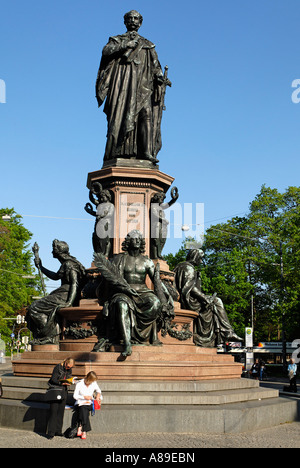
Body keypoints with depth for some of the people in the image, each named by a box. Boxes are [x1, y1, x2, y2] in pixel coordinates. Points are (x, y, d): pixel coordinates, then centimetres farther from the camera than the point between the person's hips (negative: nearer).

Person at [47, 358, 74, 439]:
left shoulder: (69, 370, 8)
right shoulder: (58, 367, -12)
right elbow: (53, 380, -14)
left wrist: (70, 382, -6)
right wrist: (62, 383, -26)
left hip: (63, 391, 6)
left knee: (61, 412, 7)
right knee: (53, 412, -7)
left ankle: (58, 431, 14)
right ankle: (51, 433, -4)